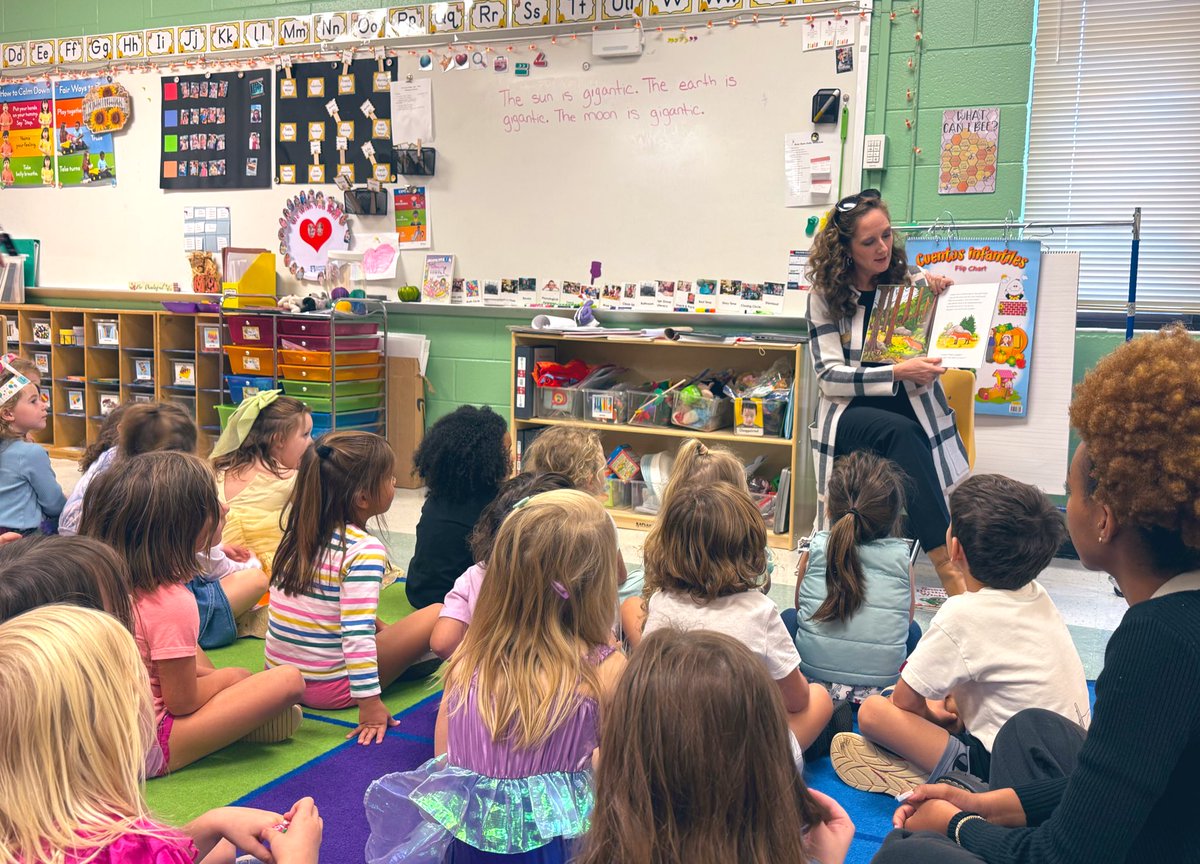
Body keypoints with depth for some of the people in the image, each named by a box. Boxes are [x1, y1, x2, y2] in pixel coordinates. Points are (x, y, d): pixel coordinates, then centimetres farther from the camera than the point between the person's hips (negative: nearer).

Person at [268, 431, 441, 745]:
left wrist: (375, 625, 28)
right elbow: (356, 633, -27)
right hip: (329, 687, -7)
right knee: (437, 614, -5)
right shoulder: (365, 550, -21)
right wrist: (370, 702, -24)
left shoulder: (300, 532, 3)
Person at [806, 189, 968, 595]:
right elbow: (829, 375, -9)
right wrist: (898, 372, -21)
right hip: (850, 413, -2)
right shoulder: (825, 296, 1)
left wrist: (945, 298, -3)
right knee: (902, 432, -34)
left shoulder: (912, 282, 8)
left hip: (911, 411, 2)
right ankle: (949, 570, -36)